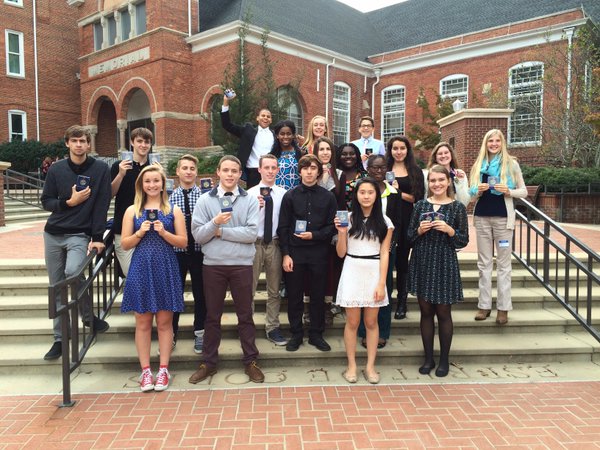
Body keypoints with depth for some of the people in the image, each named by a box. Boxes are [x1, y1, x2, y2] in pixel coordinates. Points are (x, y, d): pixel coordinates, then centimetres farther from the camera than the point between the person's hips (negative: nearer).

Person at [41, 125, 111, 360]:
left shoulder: (100, 169, -4)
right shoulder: (56, 169, 4)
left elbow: (102, 205, -8)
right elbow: (46, 202, 5)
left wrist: (97, 238, -14)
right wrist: (69, 202, -14)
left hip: (80, 234, -3)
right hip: (53, 234, 4)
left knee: (72, 271, -28)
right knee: (57, 287, 6)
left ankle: (88, 316, -2)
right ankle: (60, 338, 19)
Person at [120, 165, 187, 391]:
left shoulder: (173, 210, 5)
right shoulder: (132, 210, 6)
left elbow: (183, 242, 1)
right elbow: (125, 244, 5)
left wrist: (164, 233, -14)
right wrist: (140, 233, -12)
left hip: (166, 270, -1)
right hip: (141, 270, 1)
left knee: (164, 321, 6)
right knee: (142, 322, 6)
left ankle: (163, 370, 16)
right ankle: (145, 371, 17)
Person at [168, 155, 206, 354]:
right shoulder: (171, 197, -2)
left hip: (199, 251, 0)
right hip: (177, 251, 0)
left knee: (200, 293, 11)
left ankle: (199, 334, 29)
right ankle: (171, 334, 27)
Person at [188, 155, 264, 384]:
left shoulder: (250, 200, -1)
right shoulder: (205, 200, 2)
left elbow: (252, 234, -11)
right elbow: (197, 235, -3)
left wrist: (221, 231, -11)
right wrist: (215, 222, -20)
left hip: (242, 264, -1)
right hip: (213, 264, 1)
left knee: (245, 315, 10)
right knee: (212, 315, 12)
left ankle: (251, 361, 22)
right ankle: (208, 362, 25)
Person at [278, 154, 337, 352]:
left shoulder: (328, 197, 3)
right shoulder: (290, 195, 2)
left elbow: (332, 226, 4)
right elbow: (283, 227, 0)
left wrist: (314, 235, -12)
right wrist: (285, 254, -6)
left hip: (318, 253, 1)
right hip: (294, 253, 0)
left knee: (318, 296, 8)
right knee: (294, 296, 8)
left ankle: (316, 334, 23)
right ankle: (296, 334, 23)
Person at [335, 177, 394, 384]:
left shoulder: (384, 222, 2)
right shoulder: (348, 218, 1)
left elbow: (384, 254, 0)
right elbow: (341, 253, 3)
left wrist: (381, 284, -6)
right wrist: (341, 233, -13)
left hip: (374, 273, 0)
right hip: (352, 272, 0)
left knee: (371, 322, 9)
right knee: (352, 322, 6)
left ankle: (370, 366, 20)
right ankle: (352, 365, 18)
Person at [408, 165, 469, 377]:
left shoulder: (457, 207, -3)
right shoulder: (421, 205, 4)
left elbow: (464, 241, -2)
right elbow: (410, 236, 7)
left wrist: (449, 230, -19)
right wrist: (419, 230, -12)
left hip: (445, 265, -2)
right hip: (422, 264, 3)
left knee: (443, 313, 7)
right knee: (426, 311, 10)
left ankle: (444, 359, 23)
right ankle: (428, 358, 23)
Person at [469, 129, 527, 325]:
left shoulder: (511, 163, 1)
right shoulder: (478, 165, 9)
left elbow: (523, 191, 3)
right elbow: (471, 192, 12)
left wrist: (508, 191, -16)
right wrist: (478, 191, -9)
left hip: (503, 217, -3)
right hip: (482, 217, 3)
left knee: (503, 263, 1)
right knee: (484, 262, 7)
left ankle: (503, 307, 7)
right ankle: (484, 304, 14)